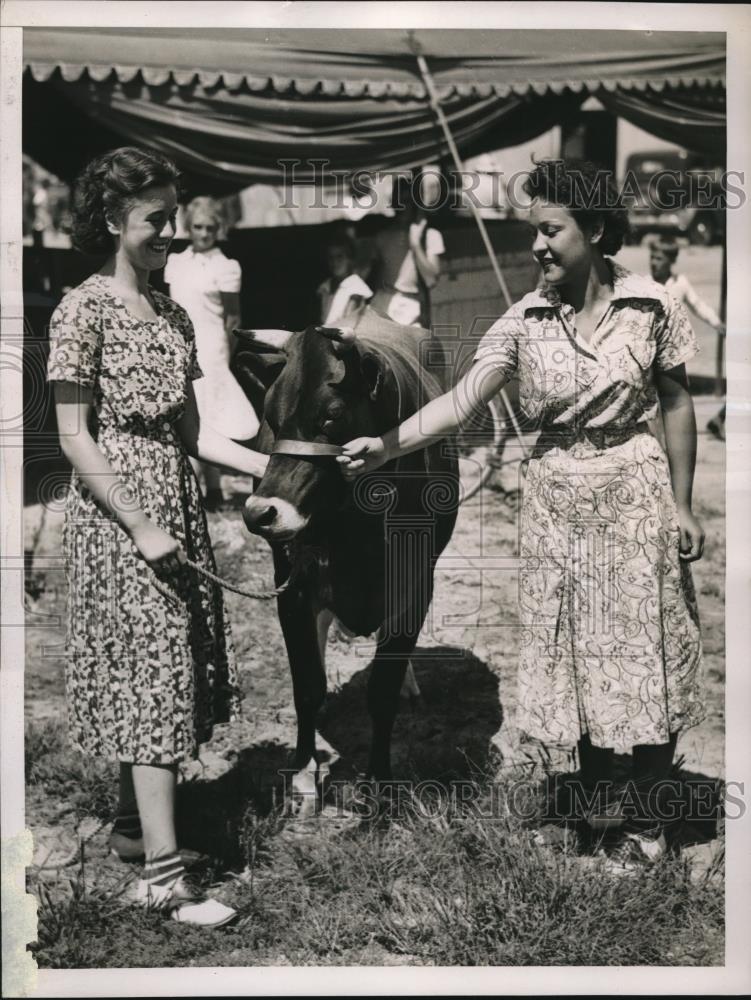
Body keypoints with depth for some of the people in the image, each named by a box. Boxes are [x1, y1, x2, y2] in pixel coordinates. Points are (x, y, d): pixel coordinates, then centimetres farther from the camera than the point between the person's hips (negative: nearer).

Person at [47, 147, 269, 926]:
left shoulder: (172, 315, 12)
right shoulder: (83, 311, -10)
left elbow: (189, 431, 12)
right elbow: (75, 439, -13)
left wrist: (269, 466, 3)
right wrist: (141, 528, -17)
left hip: (175, 506, 7)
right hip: (117, 516, -7)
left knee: (160, 676, 12)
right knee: (152, 680, -8)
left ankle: (131, 826, 28)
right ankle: (162, 877, -3)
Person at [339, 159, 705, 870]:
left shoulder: (651, 308, -7)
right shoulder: (525, 321, -4)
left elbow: (676, 404, 1)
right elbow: (462, 400, -12)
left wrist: (682, 504, 0)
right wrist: (387, 445, -26)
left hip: (633, 496, -2)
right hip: (556, 502, 2)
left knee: (642, 651, 4)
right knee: (568, 648, 10)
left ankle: (648, 819, 18)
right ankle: (591, 785, 31)